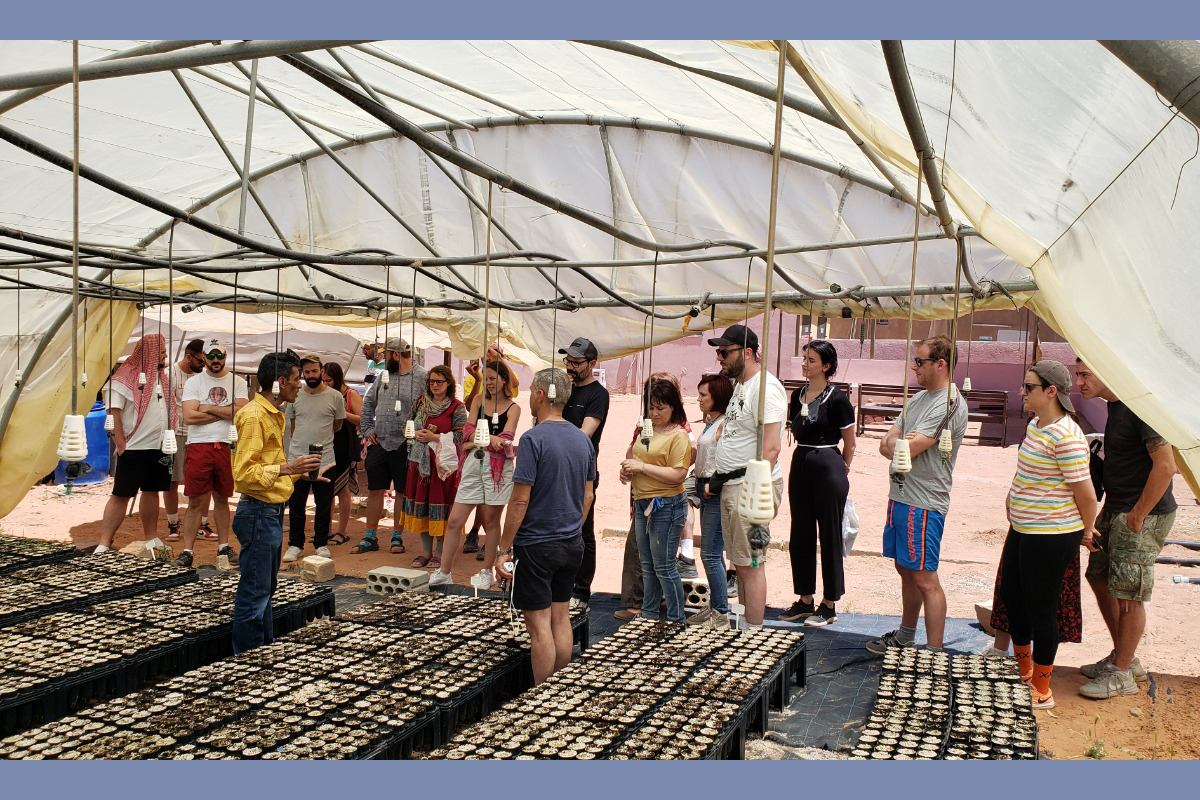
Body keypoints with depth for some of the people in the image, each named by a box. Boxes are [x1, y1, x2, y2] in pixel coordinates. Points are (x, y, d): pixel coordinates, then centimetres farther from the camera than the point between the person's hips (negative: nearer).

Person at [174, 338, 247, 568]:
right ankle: (187, 550, 5)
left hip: (226, 447, 1)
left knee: (222, 499, 13)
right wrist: (225, 412, -6)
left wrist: (208, 408, -7)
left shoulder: (237, 382, 7)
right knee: (195, 501, -1)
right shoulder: (193, 382, 5)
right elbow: (189, 417, -9)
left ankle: (223, 546, 22)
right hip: (199, 447, -1)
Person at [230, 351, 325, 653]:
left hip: (272, 513, 10)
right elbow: (243, 473, -22)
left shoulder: (273, 414, 16)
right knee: (253, 595, -4)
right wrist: (287, 468, -28)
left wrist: (300, 471, 23)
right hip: (258, 513, -10)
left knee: (265, 590, 18)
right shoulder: (254, 416, -15)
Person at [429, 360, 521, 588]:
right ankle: (444, 572, 11)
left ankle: (487, 572, 20)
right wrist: (489, 438, -16)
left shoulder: (513, 408, 3)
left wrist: (475, 441, -9)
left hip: (497, 466, -3)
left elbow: (505, 440, -10)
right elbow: (469, 430, 1)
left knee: (490, 520, 5)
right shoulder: (479, 400, 13)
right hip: (473, 464, 3)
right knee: (454, 520, 1)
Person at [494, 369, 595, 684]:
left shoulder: (534, 439, -16)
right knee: (561, 617, 15)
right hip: (572, 543, 7)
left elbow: (521, 500, -18)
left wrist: (503, 549, -12)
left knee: (540, 625, 1)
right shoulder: (583, 439, 6)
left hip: (536, 545, -7)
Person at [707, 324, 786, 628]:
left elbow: (770, 447, -22)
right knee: (740, 562, 15)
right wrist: (718, 476, 19)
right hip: (731, 485, 10)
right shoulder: (741, 385, 17)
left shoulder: (765, 387, -15)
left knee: (750, 564, -4)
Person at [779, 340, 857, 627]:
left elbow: (849, 443, -3)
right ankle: (805, 600, 22)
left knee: (829, 536, 2)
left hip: (828, 466, -7)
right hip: (800, 465, 7)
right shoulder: (797, 395, 8)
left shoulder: (837, 399, -11)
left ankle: (829, 605, 12)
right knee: (800, 535, 10)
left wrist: (841, 470, 6)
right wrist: (805, 456, 13)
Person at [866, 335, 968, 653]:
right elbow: (888, 443, 12)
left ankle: (934, 655, 3)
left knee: (925, 579, -5)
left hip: (924, 504, -9)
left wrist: (895, 444, -1)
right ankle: (906, 637, 33)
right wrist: (898, 443, -8)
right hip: (900, 496, 9)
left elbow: (904, 450, -21)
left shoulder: (950, 405, -15)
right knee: (905, 570, 19)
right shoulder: (919, 398, 15)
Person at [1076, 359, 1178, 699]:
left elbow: (1166, 466, -25)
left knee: (1128, 594, -1)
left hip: (1144, 515, -10)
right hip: (1115, 509, 10)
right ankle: (1124, 657, 31)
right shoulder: (1115, 404, 10)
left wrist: (1138, 515, -19)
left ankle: (1122, 674, 13)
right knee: (1099, 578, 16)